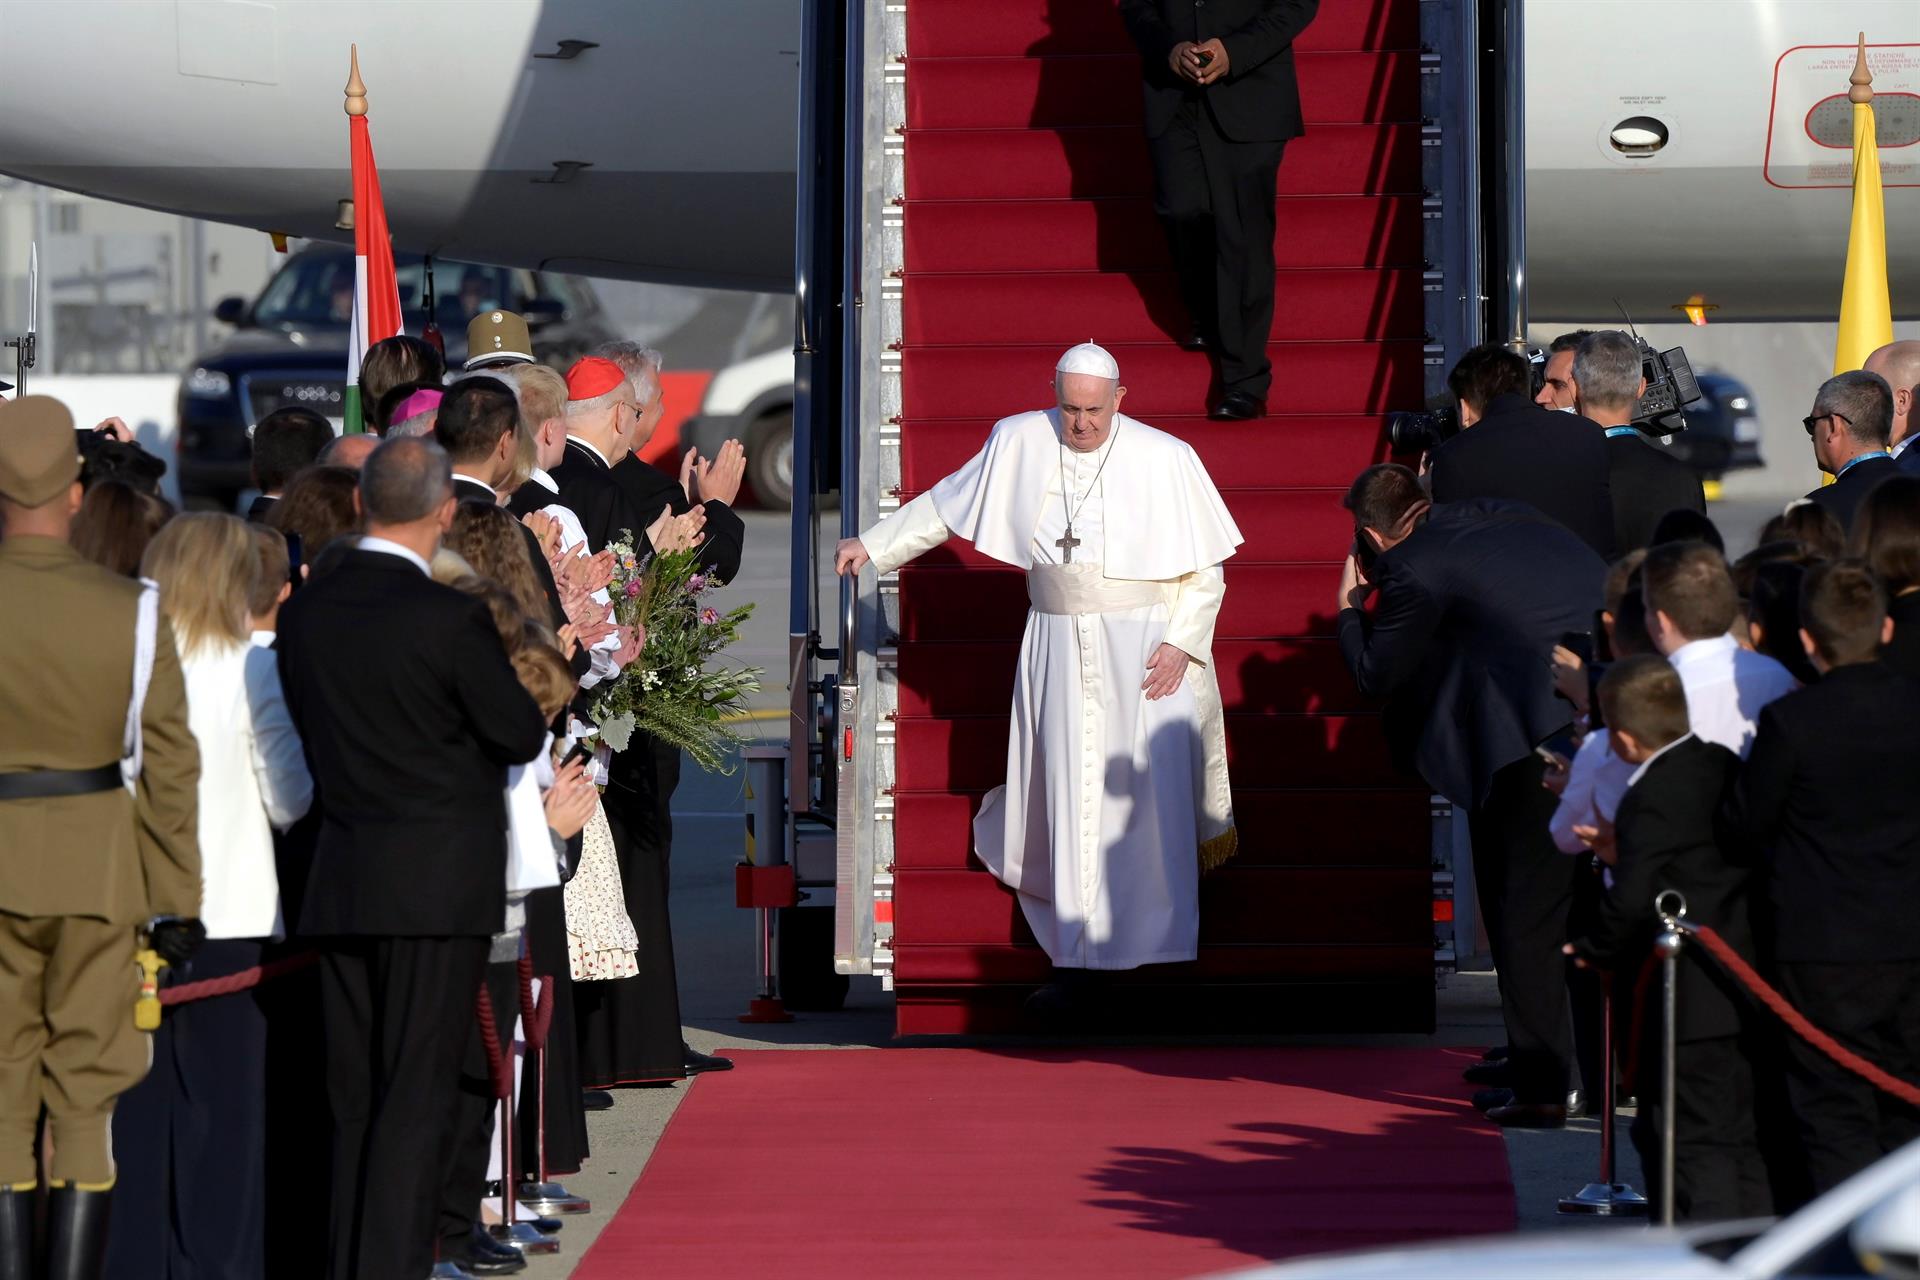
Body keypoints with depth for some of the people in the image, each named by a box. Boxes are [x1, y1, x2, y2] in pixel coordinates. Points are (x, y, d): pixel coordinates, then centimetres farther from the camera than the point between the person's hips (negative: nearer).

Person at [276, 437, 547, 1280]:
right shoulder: (449, 620, -15)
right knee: (417, 1100, -4)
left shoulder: (304, 613, 3)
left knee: (355, 1104, 10)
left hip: (339, 885, 6)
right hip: (438, 887, -6)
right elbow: (522, 736, -5)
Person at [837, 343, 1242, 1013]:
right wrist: (873, 544, 18)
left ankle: (1157, 953, 7)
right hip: (1059, 650, 2)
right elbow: (947, 503, 16)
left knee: (1148, 797, -4)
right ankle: (1073, 964, 7)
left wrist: (1181, 643, -10)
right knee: (1069, 799, 1)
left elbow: (1204, 567, -1)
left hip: (1143, 651, -2)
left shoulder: (1165, 460, -7)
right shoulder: (1019, 443, 0)